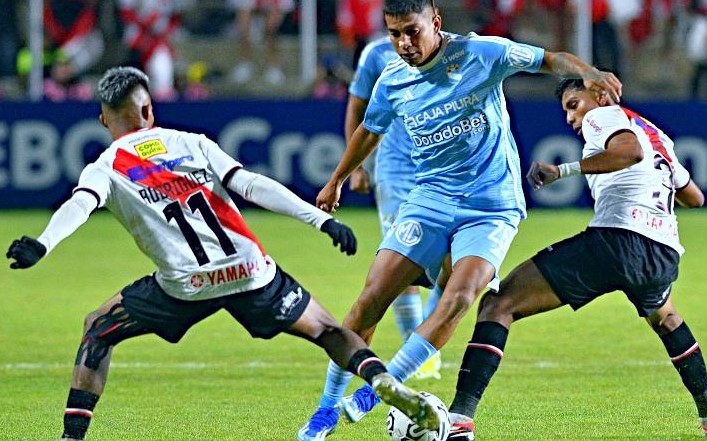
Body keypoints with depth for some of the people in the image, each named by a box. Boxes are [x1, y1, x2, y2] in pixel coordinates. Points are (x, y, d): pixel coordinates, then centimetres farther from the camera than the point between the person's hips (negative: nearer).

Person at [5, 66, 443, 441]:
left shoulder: (105, 169, 11)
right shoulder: (190, 143, 15)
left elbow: (79, 206, -12)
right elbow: (252, 185, 4)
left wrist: (41, 245, -28)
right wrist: (321, 218, -2)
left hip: (186, 285, -2)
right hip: (252, 271, 2)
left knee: (97, 330, 19)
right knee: (327, 330, 17)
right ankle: (382, 379, -11)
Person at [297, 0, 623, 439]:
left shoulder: (479, 54, -9)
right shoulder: (392, 81, 2)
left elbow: (550, 59, -4)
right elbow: (369, 131, 21)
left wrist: (587, 71, -26)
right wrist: (336, 181, 35)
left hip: (492, 205, -3)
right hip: (430, 199, 3)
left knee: (459, 298, -25)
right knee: (372, 298, -8)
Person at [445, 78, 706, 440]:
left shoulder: (602, 116, 8)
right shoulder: (658, 136, 30)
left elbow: (630, 150, -15)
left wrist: (563, 170, -17)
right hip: (666, 253, 8)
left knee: (498, 305, -8)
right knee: (664, 319, 43)